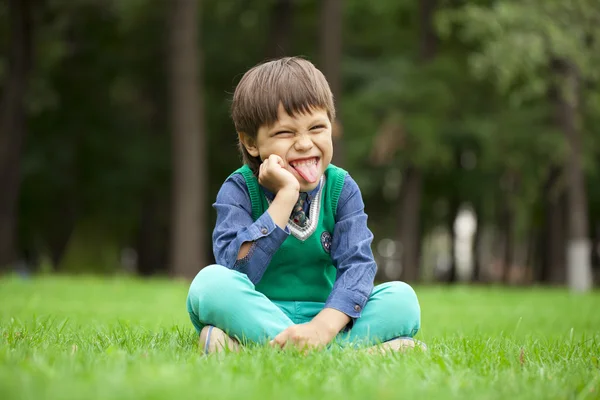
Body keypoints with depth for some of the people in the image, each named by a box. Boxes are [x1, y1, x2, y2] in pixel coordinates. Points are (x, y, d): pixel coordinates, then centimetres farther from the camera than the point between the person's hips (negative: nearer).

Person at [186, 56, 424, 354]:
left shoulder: (342, 189, 1)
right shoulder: (239, 190, -5)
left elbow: (357, 264, -14)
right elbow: (237, 270, -22)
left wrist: (324, 327, -32)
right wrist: (285, 197, -25)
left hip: (325, 316, 2)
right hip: (255, 315, -2)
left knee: (402, 297, -20)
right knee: (211, 282, -32)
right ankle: (354, 350, -34)